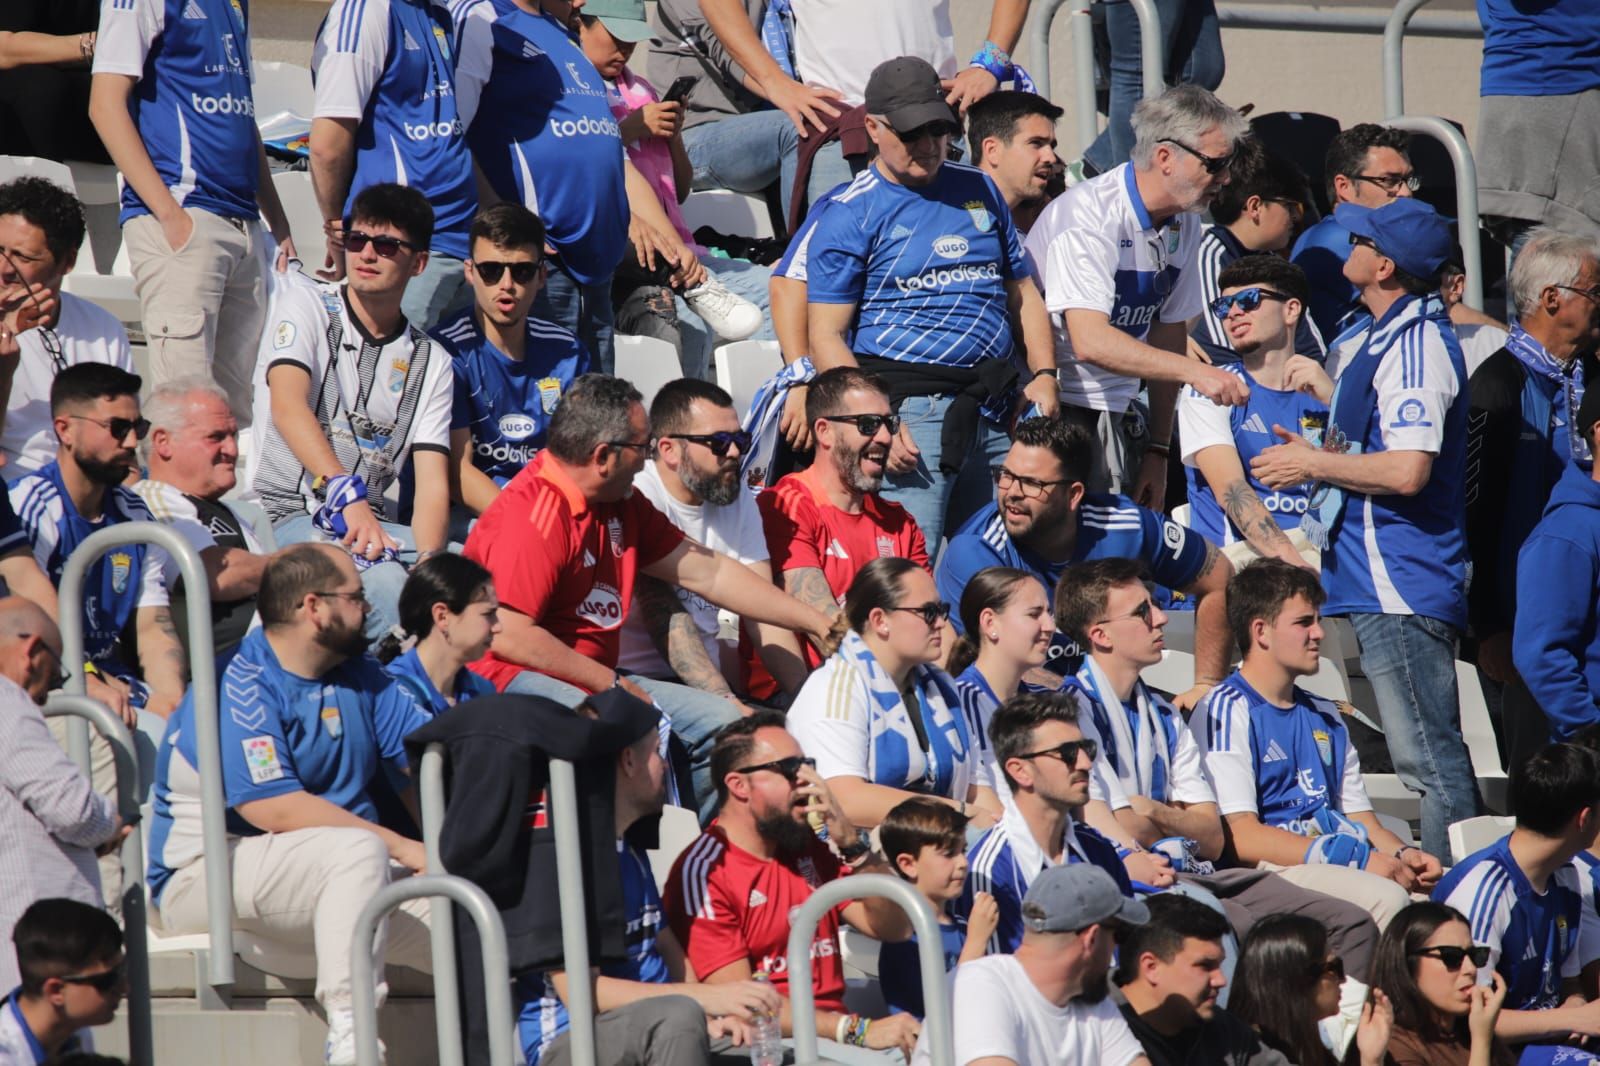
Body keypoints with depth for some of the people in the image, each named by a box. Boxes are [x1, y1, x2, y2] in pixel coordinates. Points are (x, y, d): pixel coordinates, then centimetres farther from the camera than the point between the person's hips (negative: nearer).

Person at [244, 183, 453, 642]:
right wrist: (347, 493, -32)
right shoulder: (306, 303, 4)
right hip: (287, 514, -4)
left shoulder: (431, 363, 14)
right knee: (383, 580, -35)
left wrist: (429, 563, -21)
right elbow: (287, 405, -15)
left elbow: (432, 482, 2)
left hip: (371, 520, 5)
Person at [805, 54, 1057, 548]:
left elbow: (1021, 292, 25)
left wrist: (1043, 374, 8)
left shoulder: (979, 190, 19)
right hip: (909, 409, -6)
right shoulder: (850, 215, 1)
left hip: (994, 414, 6)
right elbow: (827, 336, -4)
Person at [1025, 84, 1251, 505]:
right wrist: (1195, 372, -30)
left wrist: (1158, 450, 13)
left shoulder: (1185, 225, 7)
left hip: (1113, 415, 7)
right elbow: (1091, 341, -27)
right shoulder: (1088, 214, -18)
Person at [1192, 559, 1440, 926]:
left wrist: (1403, 854, -1)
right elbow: (1242, 839, -11)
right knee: (1384, 897, -34)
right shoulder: (1225, 711, -2)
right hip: (1275, 870, -7)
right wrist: (1361, 859, -16)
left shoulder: (1324, 716, 26)